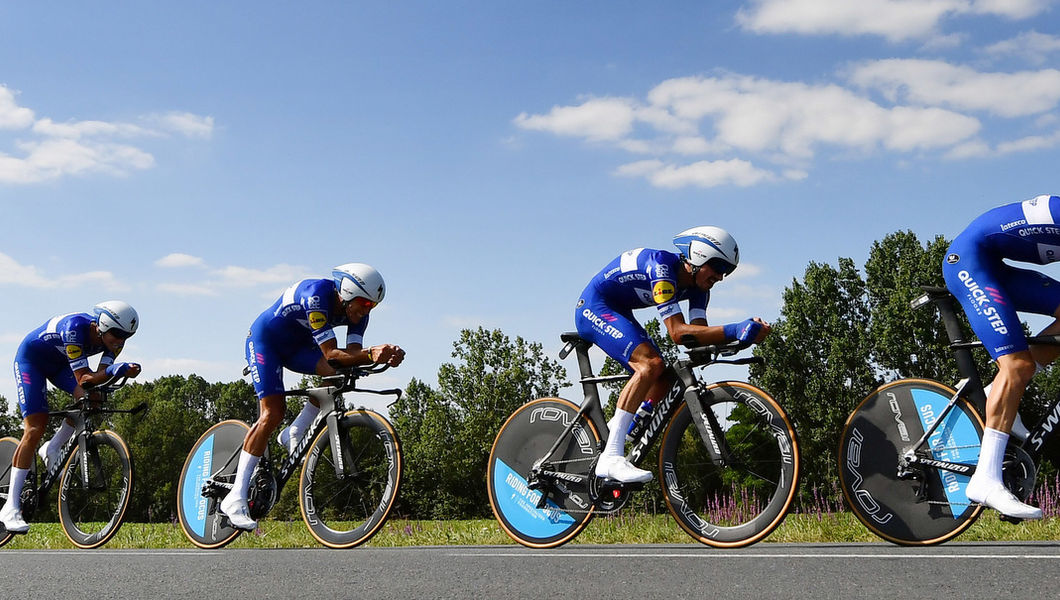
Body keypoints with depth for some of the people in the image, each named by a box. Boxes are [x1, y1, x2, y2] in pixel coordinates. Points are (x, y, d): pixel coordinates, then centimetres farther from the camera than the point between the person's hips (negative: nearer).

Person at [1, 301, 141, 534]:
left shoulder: (113, 338, -18)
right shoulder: (75, 327, -37)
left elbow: (98, 376, -26)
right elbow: (83, 378, -39)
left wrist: (122, 370, -47)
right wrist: (117, 369, -53)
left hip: (59, 363, 6)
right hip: (31, 358, -6)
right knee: (35, 429, -16)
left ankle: (52, 449, 1)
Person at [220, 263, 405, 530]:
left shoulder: (357, 310, -13)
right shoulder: (316, 295, -35)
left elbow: (352, 353, -23)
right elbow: (331, 353, -39)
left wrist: (381, 355, -43)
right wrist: (372, 353, -53)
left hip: (297, 345, 7)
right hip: (265, 339, -7)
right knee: (272, 413, -20)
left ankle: (294, 434, -4)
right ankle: (236, 497, -16)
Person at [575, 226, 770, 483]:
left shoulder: (697, 284, -2)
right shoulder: (662, 266, -28)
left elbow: (699, 332, -14)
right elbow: (677, 332, -35)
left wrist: (749, 333, -29)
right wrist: (733, 331, -43)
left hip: (618, 314, 10)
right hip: (594, 307, -10)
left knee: (661, 384, 1)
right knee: (651, 364, -28)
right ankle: (611, 457, -33)